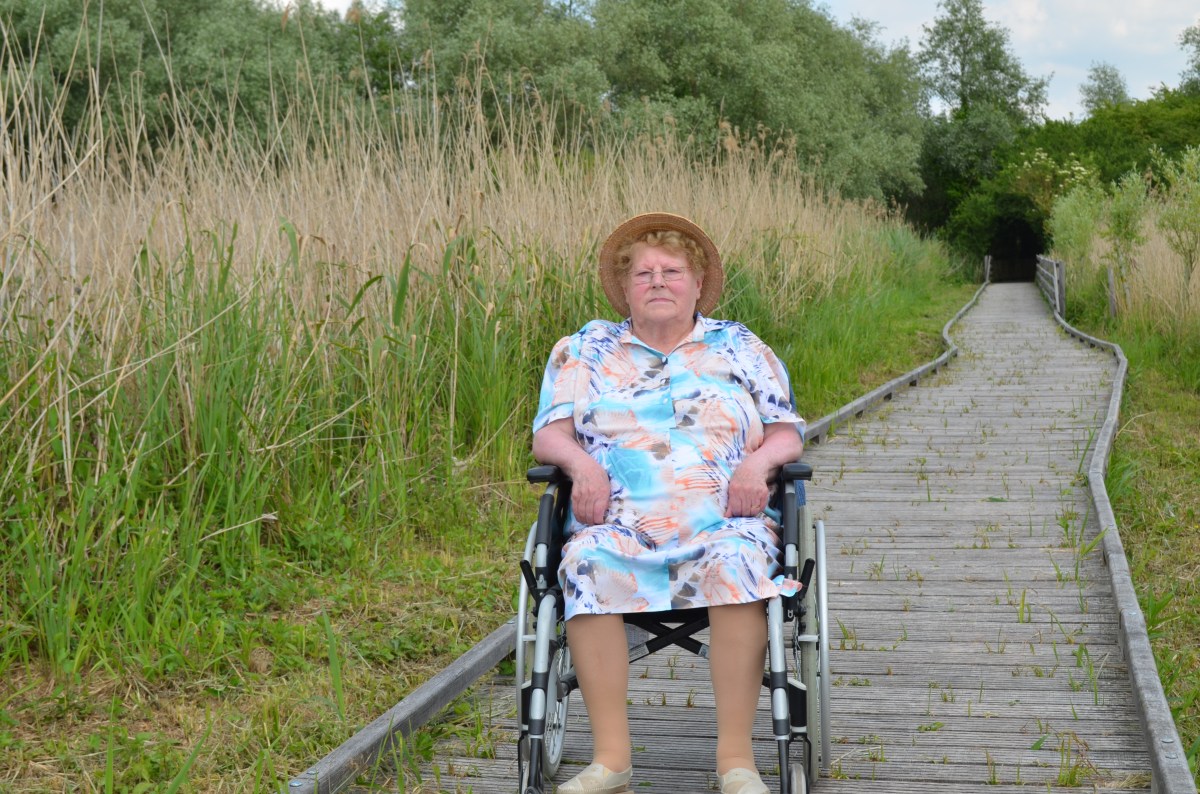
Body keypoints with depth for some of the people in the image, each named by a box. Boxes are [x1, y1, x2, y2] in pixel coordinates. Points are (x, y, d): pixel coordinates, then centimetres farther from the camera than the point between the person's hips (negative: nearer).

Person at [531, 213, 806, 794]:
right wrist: (581, 463, -11)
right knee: (587, 563, -34)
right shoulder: (585, 349, 18)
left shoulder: (741, 348, 19)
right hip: (619, 525, 1)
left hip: (721, 523, 0)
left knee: (737, 559, -35)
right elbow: (548, 434, 11)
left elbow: (787, 434, 14)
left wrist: (758, 462, -9)